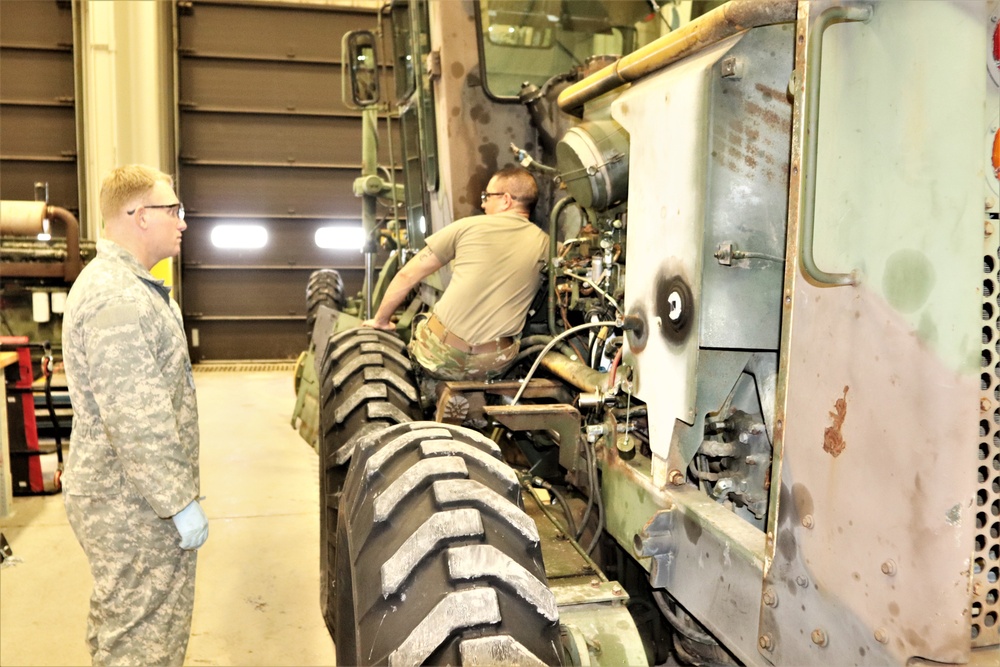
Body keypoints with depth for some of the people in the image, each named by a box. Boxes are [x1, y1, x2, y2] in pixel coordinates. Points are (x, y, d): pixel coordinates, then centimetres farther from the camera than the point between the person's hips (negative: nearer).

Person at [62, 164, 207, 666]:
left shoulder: (113, 281, 13)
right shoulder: (119, 300, -23)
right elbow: (138, 424, -28)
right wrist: (181, 503, -21)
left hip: (111, 496, 11)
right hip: (136, 510, -11)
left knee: (117, 622, 24)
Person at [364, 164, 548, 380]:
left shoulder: (467, 227, 0)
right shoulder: (544, 244, 6)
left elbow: (407, 275, 5)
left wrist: (380, 320, 19)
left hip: (441, 355, -2)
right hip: (495, 365, 3)